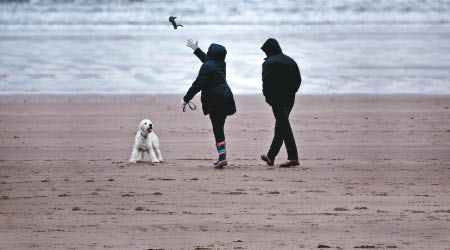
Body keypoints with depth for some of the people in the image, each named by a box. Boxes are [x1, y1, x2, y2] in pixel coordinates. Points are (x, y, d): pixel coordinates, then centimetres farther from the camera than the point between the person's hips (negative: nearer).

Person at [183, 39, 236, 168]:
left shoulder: (207, 67, -14)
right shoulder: (221, 63, 11)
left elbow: (197, 85, -14)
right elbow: (207, 59, 33)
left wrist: (186, 99, -6)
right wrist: (196, 49, 44)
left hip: (215, 102, -8)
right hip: (226, 99, 8)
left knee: (217, 129, -7)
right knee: (219, 128, 11)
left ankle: (222, 157, -14)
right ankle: (222, 157, 9)